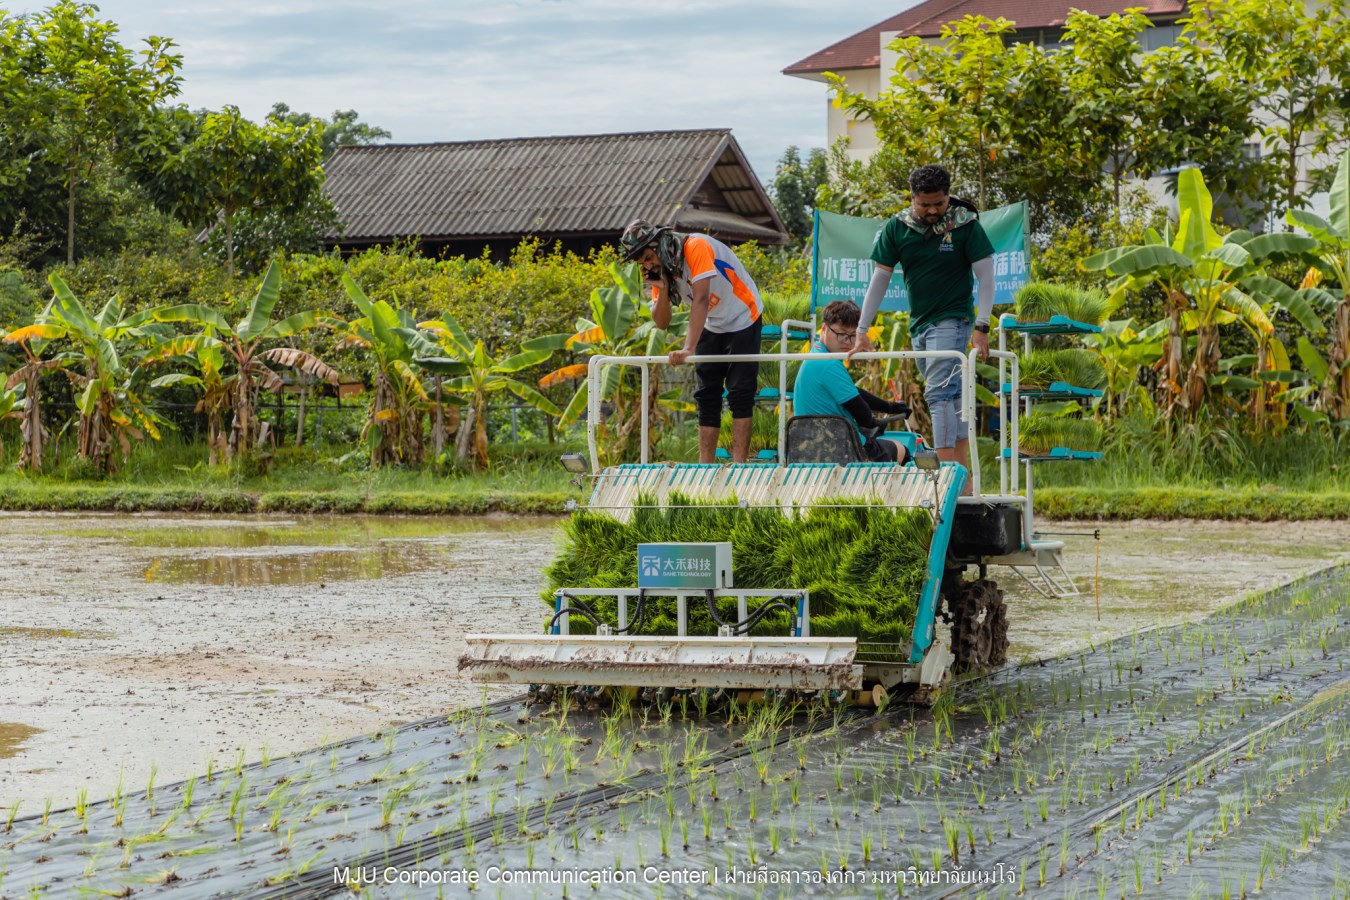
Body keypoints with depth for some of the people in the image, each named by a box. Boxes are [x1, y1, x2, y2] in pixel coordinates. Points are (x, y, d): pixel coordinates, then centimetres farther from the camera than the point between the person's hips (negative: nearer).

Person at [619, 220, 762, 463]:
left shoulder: (695, 247, -29)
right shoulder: (659, 270, -7)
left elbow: (701, 300, -38)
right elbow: (662, 323, -6)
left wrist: (688, 348, -46)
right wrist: (662, 288, -23)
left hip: (743, 319, -7)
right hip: (712, 326, 7)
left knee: (740, 393, -11)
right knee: (707, 395, 3)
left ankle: (738, 464, -14)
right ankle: (705, 464, 4)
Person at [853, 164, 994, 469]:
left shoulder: (966, 224, -10)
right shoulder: (897, 227, 0)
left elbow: (985, 276, -9)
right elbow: (880, 277, 3)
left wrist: (981, 327, -17)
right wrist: (862, 330, 1)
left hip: (952, 321, -5)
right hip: (918, 324, 5)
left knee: (939, 394, -18)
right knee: (952, 395, 10)